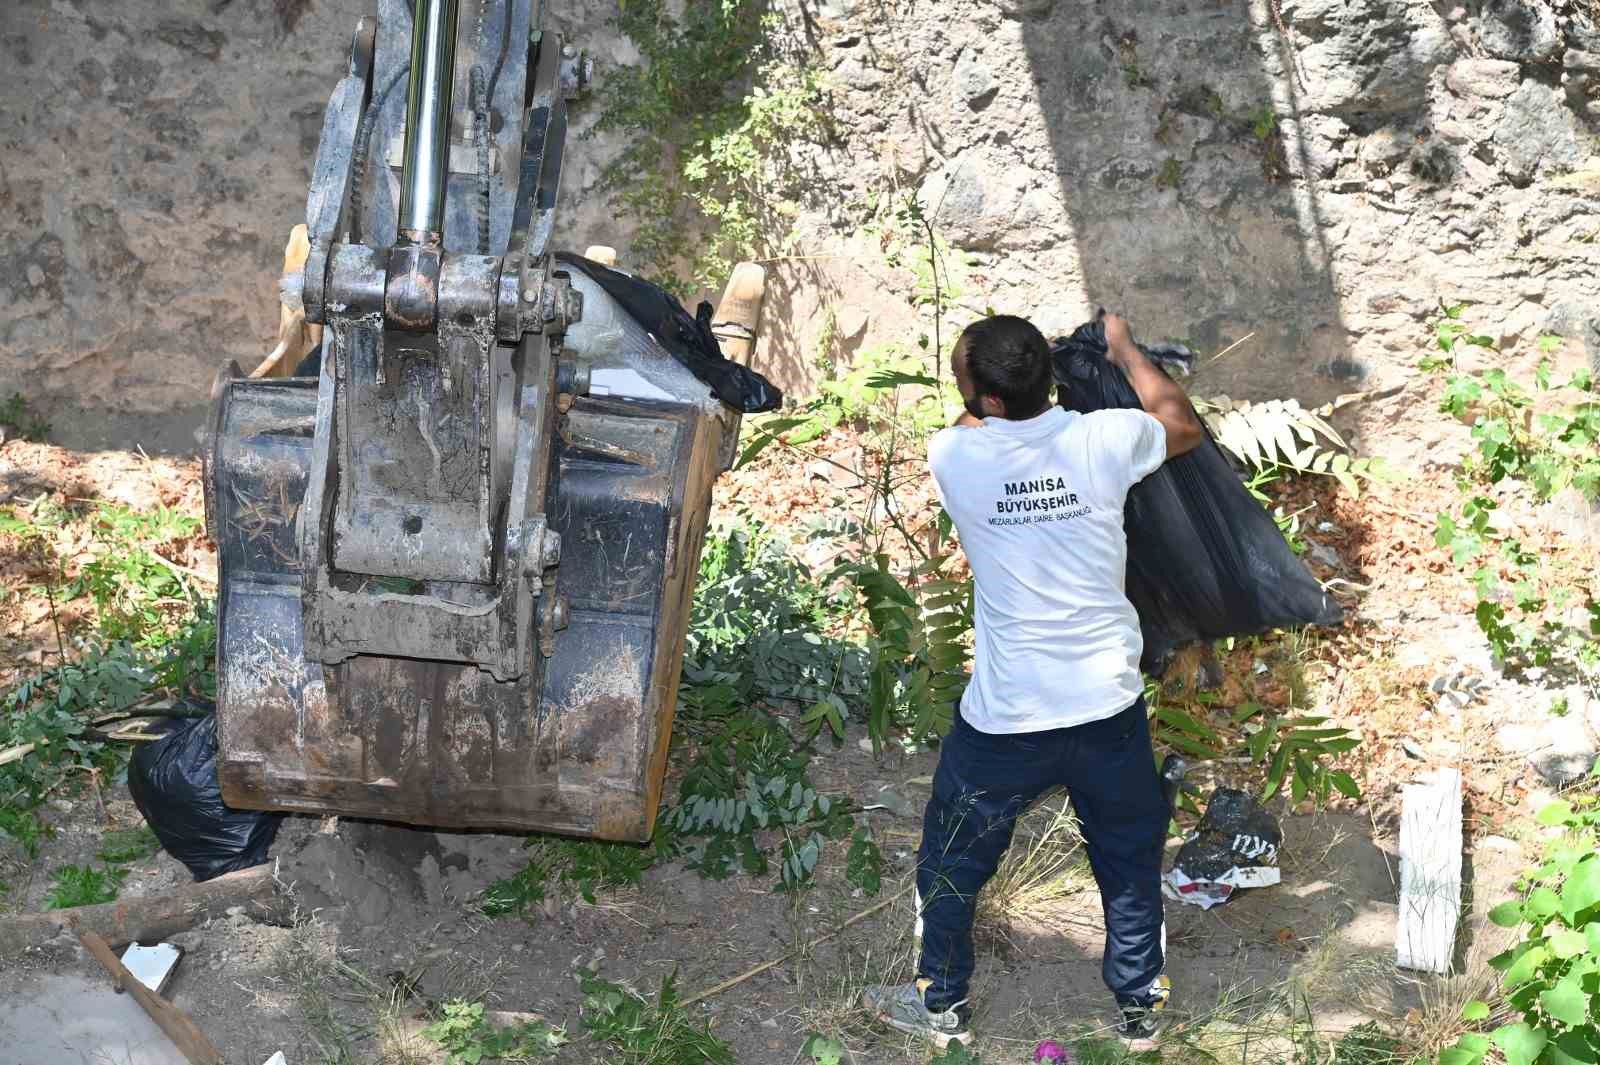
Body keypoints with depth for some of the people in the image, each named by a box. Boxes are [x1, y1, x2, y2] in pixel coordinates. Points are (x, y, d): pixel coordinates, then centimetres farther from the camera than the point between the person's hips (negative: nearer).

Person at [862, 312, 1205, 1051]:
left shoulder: (952, 458, -16)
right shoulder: (1103, 440, -14)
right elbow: (1186, 427, 10)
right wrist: (1125, 350, 19)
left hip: (1005, 719, -1)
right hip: (1108, 707, 2)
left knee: (952, 862, 23)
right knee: (1130, 862, 24)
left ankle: (942, 1004, 40)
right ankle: (1140, 1006, 39)